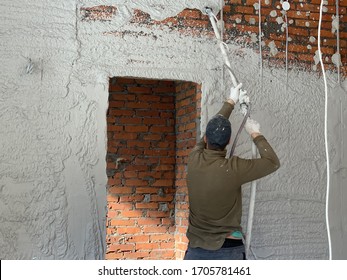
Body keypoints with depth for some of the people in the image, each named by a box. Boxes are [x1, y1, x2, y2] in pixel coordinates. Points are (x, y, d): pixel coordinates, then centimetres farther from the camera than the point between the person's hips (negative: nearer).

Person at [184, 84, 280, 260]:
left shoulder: (195, 160, -4)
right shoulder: (233, 169, -16)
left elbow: (213, 129, 14)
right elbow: (273, 162, -4)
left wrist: (230, 102, 27)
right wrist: (255, 134, 7)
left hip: (196, 249, 4)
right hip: (228, 251, -3)